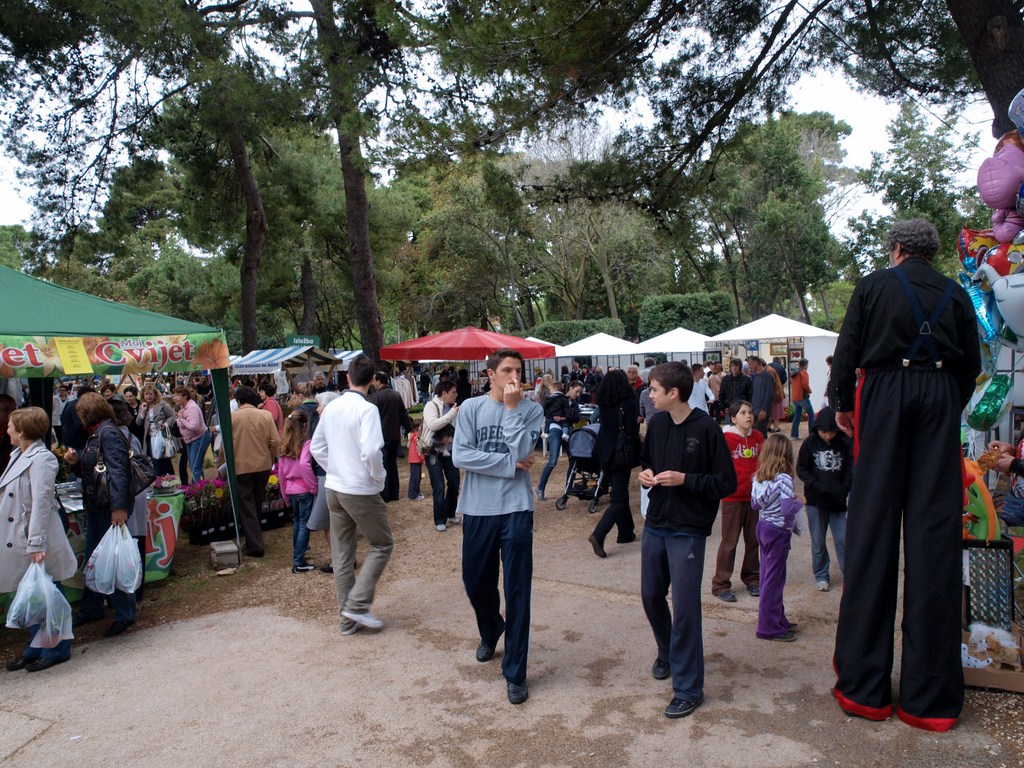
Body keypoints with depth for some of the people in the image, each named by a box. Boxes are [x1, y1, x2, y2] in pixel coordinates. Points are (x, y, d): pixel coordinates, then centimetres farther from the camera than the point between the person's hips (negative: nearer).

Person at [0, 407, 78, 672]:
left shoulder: (41, 459, -18)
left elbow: (41, 503, -22)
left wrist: (36, 543, -23)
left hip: (36, 542, -9)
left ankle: (57, 650, 18)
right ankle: (35, 648, 31)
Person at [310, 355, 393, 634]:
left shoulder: (331, 407, 5)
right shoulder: (367, 409, -16)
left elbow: (316, 447, 11)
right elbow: (371, 451, -26)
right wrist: (379, 477, -10)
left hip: (334, 489, 7)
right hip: (361, 491, -7)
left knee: (342, 555, 13)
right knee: (382, 544, 11)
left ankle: (348, 618, 22)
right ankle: (358, 604, 4)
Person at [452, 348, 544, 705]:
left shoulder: (531, 411, -1)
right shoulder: (471, 408, 0)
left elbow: (521, 452, -15)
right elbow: (460, 455, -10)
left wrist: (511, 408, -13)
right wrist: (509, 464, -11)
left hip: (516, 509, -2)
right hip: (478, 509, 2)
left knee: (517, 591, 2)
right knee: (476, 582, 16)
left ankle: (515, 673, 15)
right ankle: (490, 633, 48)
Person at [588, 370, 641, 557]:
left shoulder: (603, 403, 2)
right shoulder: (628, 403, -14)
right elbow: (632, 431, -15)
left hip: (605, 453, 6)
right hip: (622, 453, -6)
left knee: (619, 493, 20)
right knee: (618, 499, -2)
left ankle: (626, 532, 30)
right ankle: (598, 535, -15)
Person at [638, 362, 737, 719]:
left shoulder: (706, 428, -14)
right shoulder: (656, 423, 3)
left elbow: (726, 483, -11)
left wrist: (684, 479, -21)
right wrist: (646, 473, -4)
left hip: (688, 531, -6)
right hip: (655, 525, 6)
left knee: (685, 608, -2)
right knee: (651, 596, 16)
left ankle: (688, 689, 13)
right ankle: (667, 653, 44)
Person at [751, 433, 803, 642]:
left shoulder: (758, 476, 3)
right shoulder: (784, 479, -20)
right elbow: (788, 510, -25)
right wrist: (799, 502, -5)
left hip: (762, 527, 8)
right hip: (779, 531, -8)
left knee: (767, 575, 16)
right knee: (774, 579, 1)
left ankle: (777, 620, 29)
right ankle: (769, 627, 10)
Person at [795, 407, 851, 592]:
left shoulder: (843, 445, 0)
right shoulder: (810, 443, -4)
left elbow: (849, 470, 3)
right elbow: (801, 469, -4)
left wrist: (843, 490, -13)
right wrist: (816, 485, -16)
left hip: (837, 500, 1)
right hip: (815, 500, -1)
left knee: (843, 538, 3)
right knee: (818, 540, 7)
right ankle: (821, 576, 20)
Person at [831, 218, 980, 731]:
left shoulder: (873, 286, 7)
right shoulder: (956, 295, 13)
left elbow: (846, 352, 1)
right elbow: (971, 364, 11)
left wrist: (844, 406, 12)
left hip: (885, 395, -2)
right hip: (940, 399, 2)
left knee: (872, 530, 0)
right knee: (934, 533, 2)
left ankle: (864, 687, 4)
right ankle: (930, 697, 6)